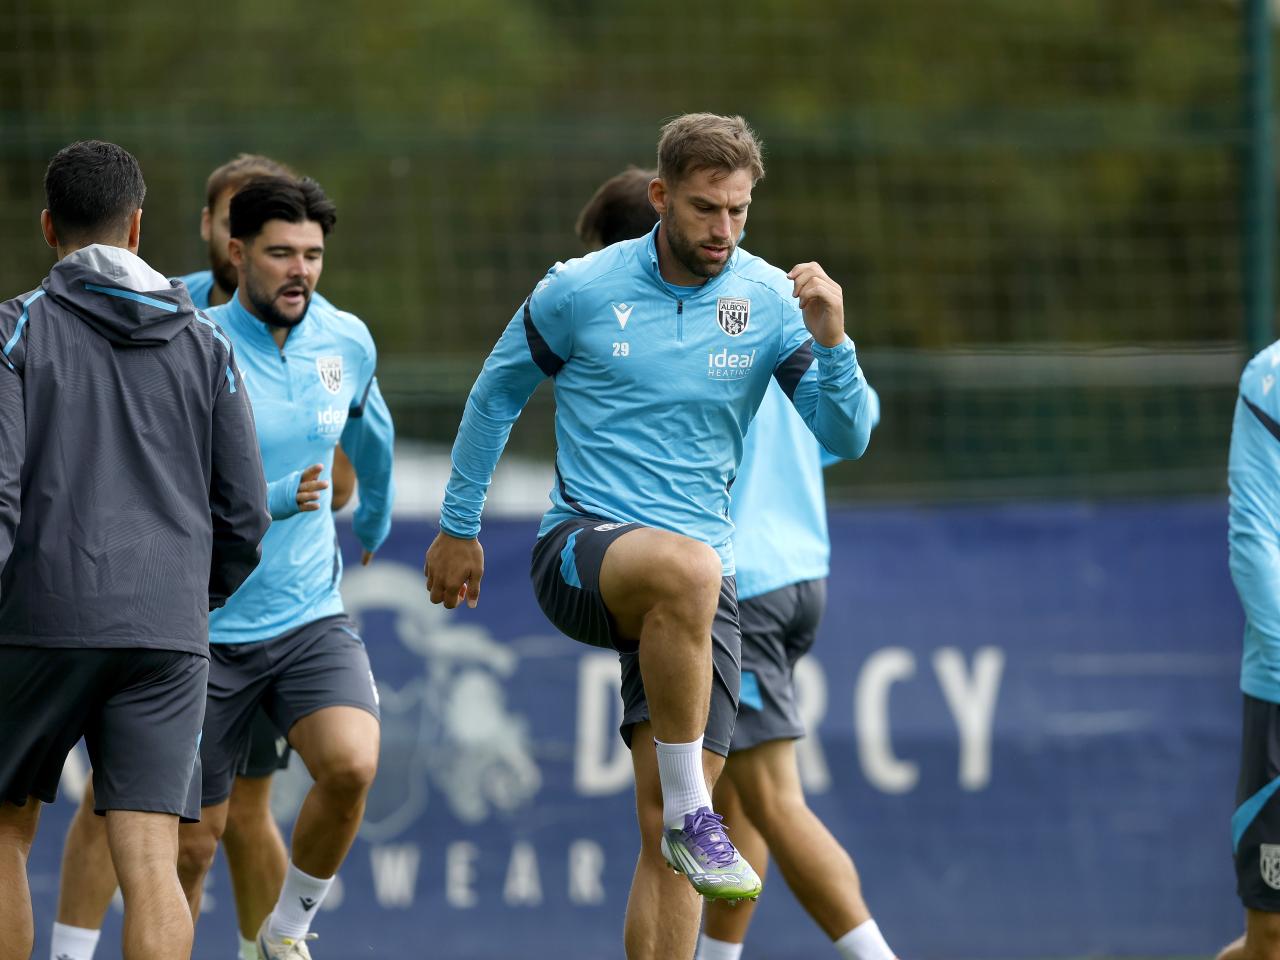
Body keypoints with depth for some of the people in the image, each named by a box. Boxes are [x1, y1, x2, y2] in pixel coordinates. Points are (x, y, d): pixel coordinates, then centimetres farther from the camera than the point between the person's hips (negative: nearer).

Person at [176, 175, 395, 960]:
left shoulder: (347, 342, 2)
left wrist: (375, 521, 40)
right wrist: (273, 502, -27)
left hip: (311, 614, 3)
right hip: (206, 628, -3)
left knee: (353, 765, -23)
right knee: (193, 843, 3)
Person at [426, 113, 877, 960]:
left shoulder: (772, 301, 2)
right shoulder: (579, 292, -2)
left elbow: (847, 437, -1)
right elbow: (496, 395, 13)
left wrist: (833, 341, -19)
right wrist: (458, 527, 19)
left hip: (698, 582, 3)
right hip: (580, 550, -3)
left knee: (666, 829, -5)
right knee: (686, 567, -39)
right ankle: (691, 816, -31)